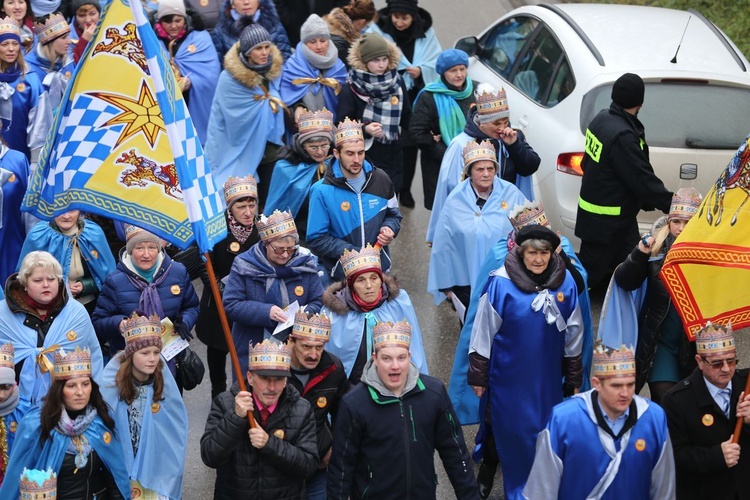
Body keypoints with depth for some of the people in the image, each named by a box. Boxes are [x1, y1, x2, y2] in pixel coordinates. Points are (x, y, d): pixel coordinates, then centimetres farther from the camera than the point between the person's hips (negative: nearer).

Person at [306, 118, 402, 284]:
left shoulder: (380, 179, -3)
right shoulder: (322, 190, -14)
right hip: (340, 274, -3)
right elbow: (317, 240, -13)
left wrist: (389, 229, -11)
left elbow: (393, 215, 13)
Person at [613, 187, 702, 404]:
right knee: (663, 398, -8)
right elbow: (624, 282, -10)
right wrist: (639, 254, -25)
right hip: (660, 339, 0)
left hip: (695, 342, 1)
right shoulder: (656, 245, -7)